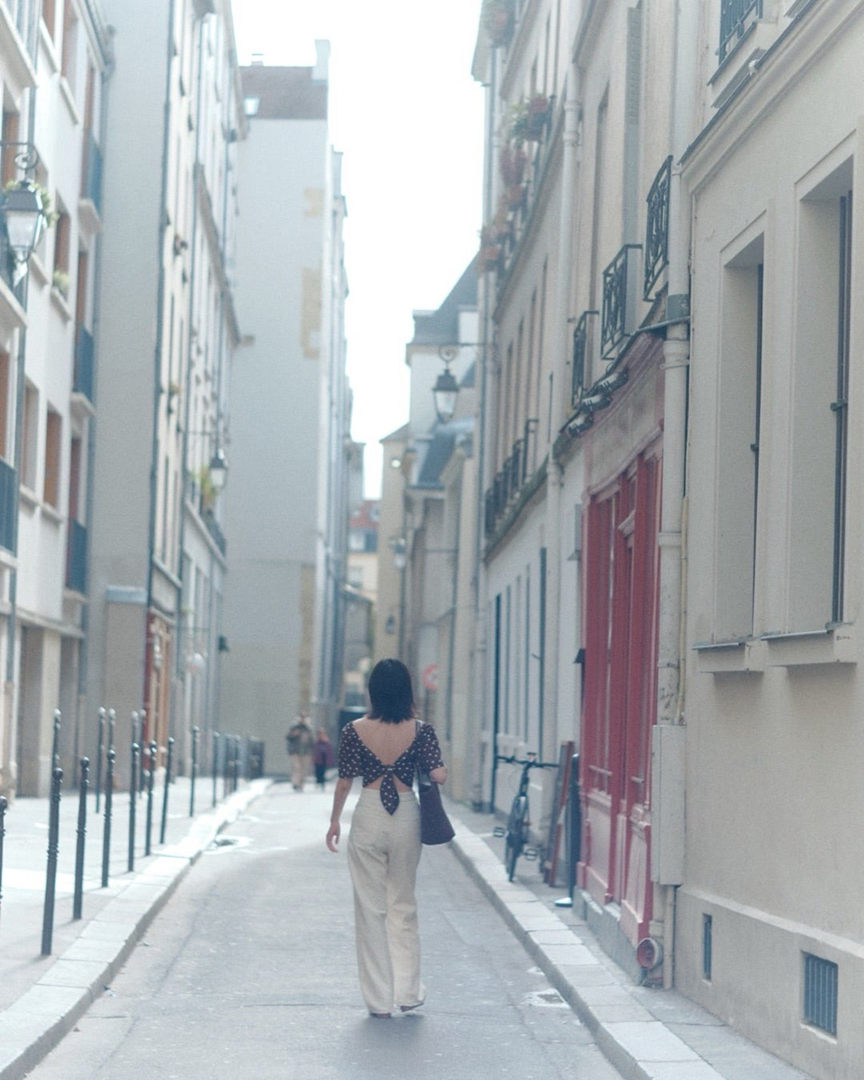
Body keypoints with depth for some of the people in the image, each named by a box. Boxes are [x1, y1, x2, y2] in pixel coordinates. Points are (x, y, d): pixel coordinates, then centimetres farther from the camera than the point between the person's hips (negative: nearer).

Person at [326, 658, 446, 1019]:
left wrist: (334, 820, 12)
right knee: (403, 905, 16)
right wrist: (443, 766, 11)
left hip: (368, 818, -1)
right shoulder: (420, 730, -6)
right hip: (406, 816, 1)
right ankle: (407, 992, 16)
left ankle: (379, 1000, 9)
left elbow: (344, 782, -1)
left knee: (370, 908, 7)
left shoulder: (355, 731, -6)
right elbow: (438, 775, -12)